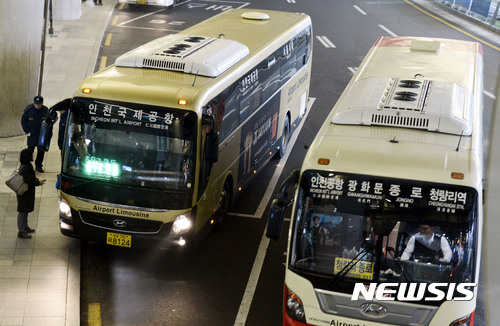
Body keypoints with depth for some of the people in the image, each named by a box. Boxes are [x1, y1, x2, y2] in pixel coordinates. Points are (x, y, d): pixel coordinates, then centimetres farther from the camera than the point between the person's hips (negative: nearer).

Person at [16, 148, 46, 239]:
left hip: (28, 193, 10)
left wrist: (36, 179, 2)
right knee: (22, 211, 0)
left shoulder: (27, 165, 4)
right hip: (25, 193, -10)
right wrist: (38, 182, -12)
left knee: (25, 210, 22)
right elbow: (29, 182, -27)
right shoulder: (25, 168, -27)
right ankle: (21, 231, 9)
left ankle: (25, 227, 37)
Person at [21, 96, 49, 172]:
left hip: (42, 135, 2)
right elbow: (23, 121, 0)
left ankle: (39, 166, 22)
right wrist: (27, 132, -7)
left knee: (41, 151, 9)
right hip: (32, 135, -2)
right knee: (30, 150, 1)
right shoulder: (28, 110, -8)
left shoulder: (45, 110, -2)